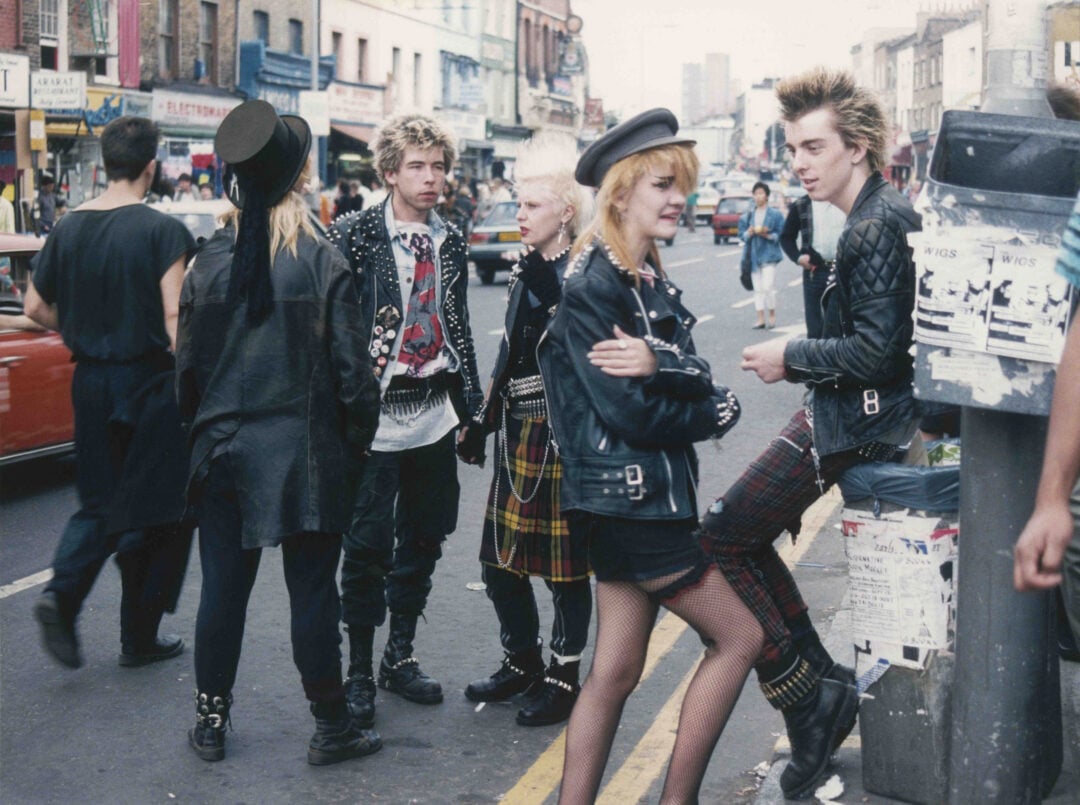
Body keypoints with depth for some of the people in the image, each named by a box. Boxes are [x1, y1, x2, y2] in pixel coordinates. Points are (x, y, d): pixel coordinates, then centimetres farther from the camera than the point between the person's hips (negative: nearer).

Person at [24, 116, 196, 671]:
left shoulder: (68, 228, 4)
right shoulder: (163, 230, -13)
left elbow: (36, 307, 10)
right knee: (155, 512, 8)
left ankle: (61, 593, -6)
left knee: (100, 503, 18)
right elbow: (175, 319, -18)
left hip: (91, 382, 5)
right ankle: (140, 637, 15)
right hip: (150, 383, -5)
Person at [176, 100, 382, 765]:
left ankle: (211, 720, 23)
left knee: (224, 586, 12)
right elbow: (350, 368, -10)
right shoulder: (322, 262, -11)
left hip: (224, 449, 3)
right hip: (304, 452, -3)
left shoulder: (211, 261, -1)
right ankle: (331, 725, 17)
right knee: (313, 591, 6)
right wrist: (358, 441, 4)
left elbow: (188, 362, 4)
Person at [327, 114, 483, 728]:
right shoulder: (355, 235, -7)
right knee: (369, 545, 1)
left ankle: (401, 655, 28)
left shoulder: (451, 241, 9)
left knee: (423, 540, 13)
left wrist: (471, 406, 12)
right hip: (375, 414, -5)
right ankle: (360, 671, 14)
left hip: (433, 417, 5)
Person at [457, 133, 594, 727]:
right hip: (517, 433, 8)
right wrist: (483, 421, 18)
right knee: (501, 560, 14)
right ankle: (522, 661, 31)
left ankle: (562, 677, 18)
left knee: (565, 564, 4)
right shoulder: (526, 270, 12)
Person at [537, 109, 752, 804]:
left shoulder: (651, 284, 13)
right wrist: (718, 413, -4)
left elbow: (697, 379, 1)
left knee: (616, 673, 10)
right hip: (627, 501, -8)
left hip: (650, 497, 8)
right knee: (741, 637, 1)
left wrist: (658, 364, -21)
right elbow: (630, 412, -19)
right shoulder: (591, 288, -14)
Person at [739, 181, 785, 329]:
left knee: (768, 287, -11)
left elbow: (781, 235, -3)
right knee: (758, 289, 6)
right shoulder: (748, 216, 12)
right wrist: (749, 233, -10)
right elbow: (741, 234, 11)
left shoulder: (775, 214, -1)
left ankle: (772, 316, 5)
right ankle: (760, 319, 10)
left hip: (768, 255, -4)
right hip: (753, 256, 4)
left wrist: (767, 234, -17)